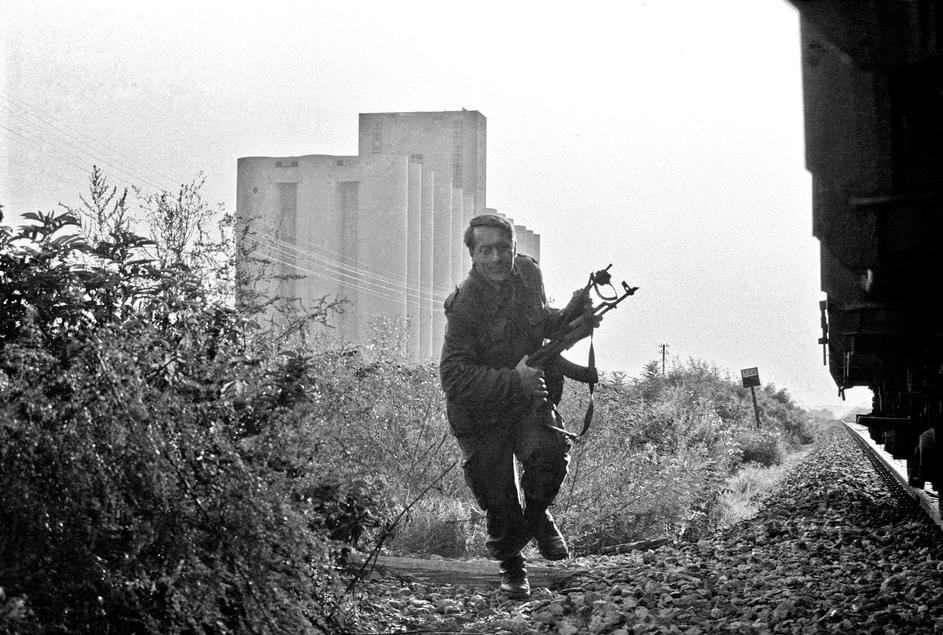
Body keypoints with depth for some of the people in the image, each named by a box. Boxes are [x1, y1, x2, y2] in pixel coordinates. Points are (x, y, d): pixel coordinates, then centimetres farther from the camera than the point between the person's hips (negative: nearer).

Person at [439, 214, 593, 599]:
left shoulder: (528, 273, -3)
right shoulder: (464, 305, -23)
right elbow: (453, 377, -28)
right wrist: (513, 381, -37)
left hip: (529, 399, 4)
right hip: (481, 413, -4)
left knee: (550, 451, -25)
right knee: (497, 501, 3)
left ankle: (536, 512, 8)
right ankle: (511, 566, 33)